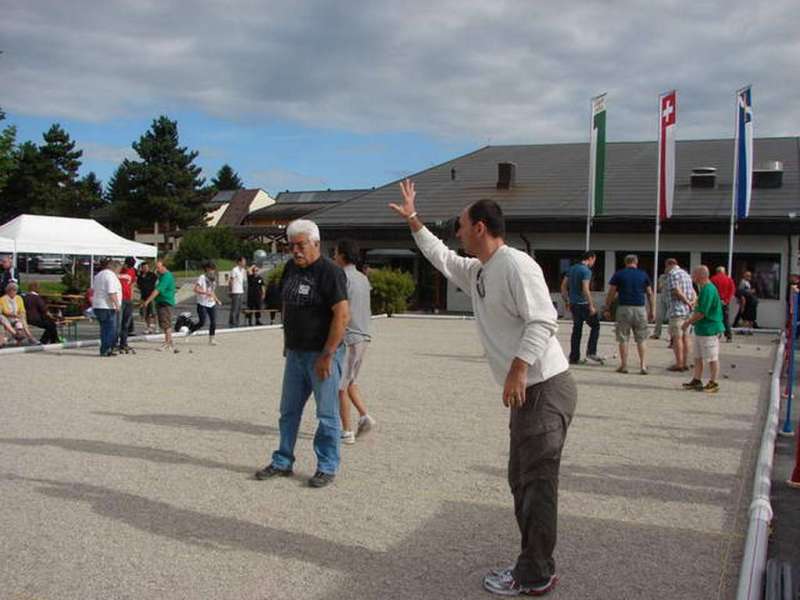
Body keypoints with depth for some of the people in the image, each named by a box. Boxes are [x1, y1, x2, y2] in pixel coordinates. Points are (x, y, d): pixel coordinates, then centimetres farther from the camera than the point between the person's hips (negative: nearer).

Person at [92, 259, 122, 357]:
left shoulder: (98, 275, 18)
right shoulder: (111, 275, -12)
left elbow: (93, 290, 24)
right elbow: (112, 293, -21)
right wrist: (117, 304, -19)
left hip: (97, 306, 10)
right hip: (107, 307, -9)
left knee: (104, 328, 14)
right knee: (111, 328, -4)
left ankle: (104, 350, 16)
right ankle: (105, 350, -6)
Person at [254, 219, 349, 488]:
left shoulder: (329, 272, -14)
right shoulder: (291, 268, 10)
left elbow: (342, 315, -20)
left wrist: (327, 355, -21)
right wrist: (287, 343, 16)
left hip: (322, 354, -7)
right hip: (295, 353, 8)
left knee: (327, 414, 2)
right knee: (289, 411, 14)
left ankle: (327, 468, 13)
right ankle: (283, 462, 26)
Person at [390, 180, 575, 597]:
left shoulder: (516, 265, -14)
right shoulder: (476, 272, 16)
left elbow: (542, 321, -22)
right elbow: (440, 256, 33)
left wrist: (518, 370, -27)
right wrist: (413, 221, 31)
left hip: (545, 389, -10)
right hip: (525, 392, 10)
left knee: (537, 483, -2)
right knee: (522, 481, 16)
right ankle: (535, 566, 27)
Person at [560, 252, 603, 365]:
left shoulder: (572, 268, 12)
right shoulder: (586, 271, -12)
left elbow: (563, 286, 14)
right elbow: (585, 289, -21)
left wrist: (567, 301, 19)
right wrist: (591, 306, -17)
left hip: (573, 304, 7)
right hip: (583, 304, -7)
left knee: (576, 330, 10)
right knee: (595, 325, 7)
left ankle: (574, 358, 10)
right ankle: (591, 352, 0)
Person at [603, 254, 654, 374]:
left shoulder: (618, 274, 3)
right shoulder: (643, 275, 7)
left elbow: (611, 293, 0)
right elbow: (649, 294, 7)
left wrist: (607, 309, 7)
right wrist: (651, 311, 13)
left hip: (624, 308, -1)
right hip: (640, 309, 2)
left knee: (623, 339, 5)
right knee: (641, 339, 9)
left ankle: (623, 365, 7)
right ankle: (643, 365, 4)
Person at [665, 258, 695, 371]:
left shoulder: (672, 274, -8)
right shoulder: (685, 274, 21)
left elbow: (677, 291, -17)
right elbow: (692, 291, 14)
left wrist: (688, 302, -8)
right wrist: (693, 301, -3)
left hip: (677, 310, -8)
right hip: (687, 311, 8)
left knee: (677, 337, -6)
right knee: (684, 336, 10)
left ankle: (679, 364, -7)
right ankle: (685, 363, 12)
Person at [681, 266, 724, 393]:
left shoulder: (708, 290, -20)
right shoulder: (704, 288, 12)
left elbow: (702, 313, -23)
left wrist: (689, 322, -13)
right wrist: (691, 320, 12)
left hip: (709, 330, -10)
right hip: (701, 329, 10)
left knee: (712, 358, 1)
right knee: (698, 357, 15)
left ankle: (714, 384, 9)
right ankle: (696, 380, 23)